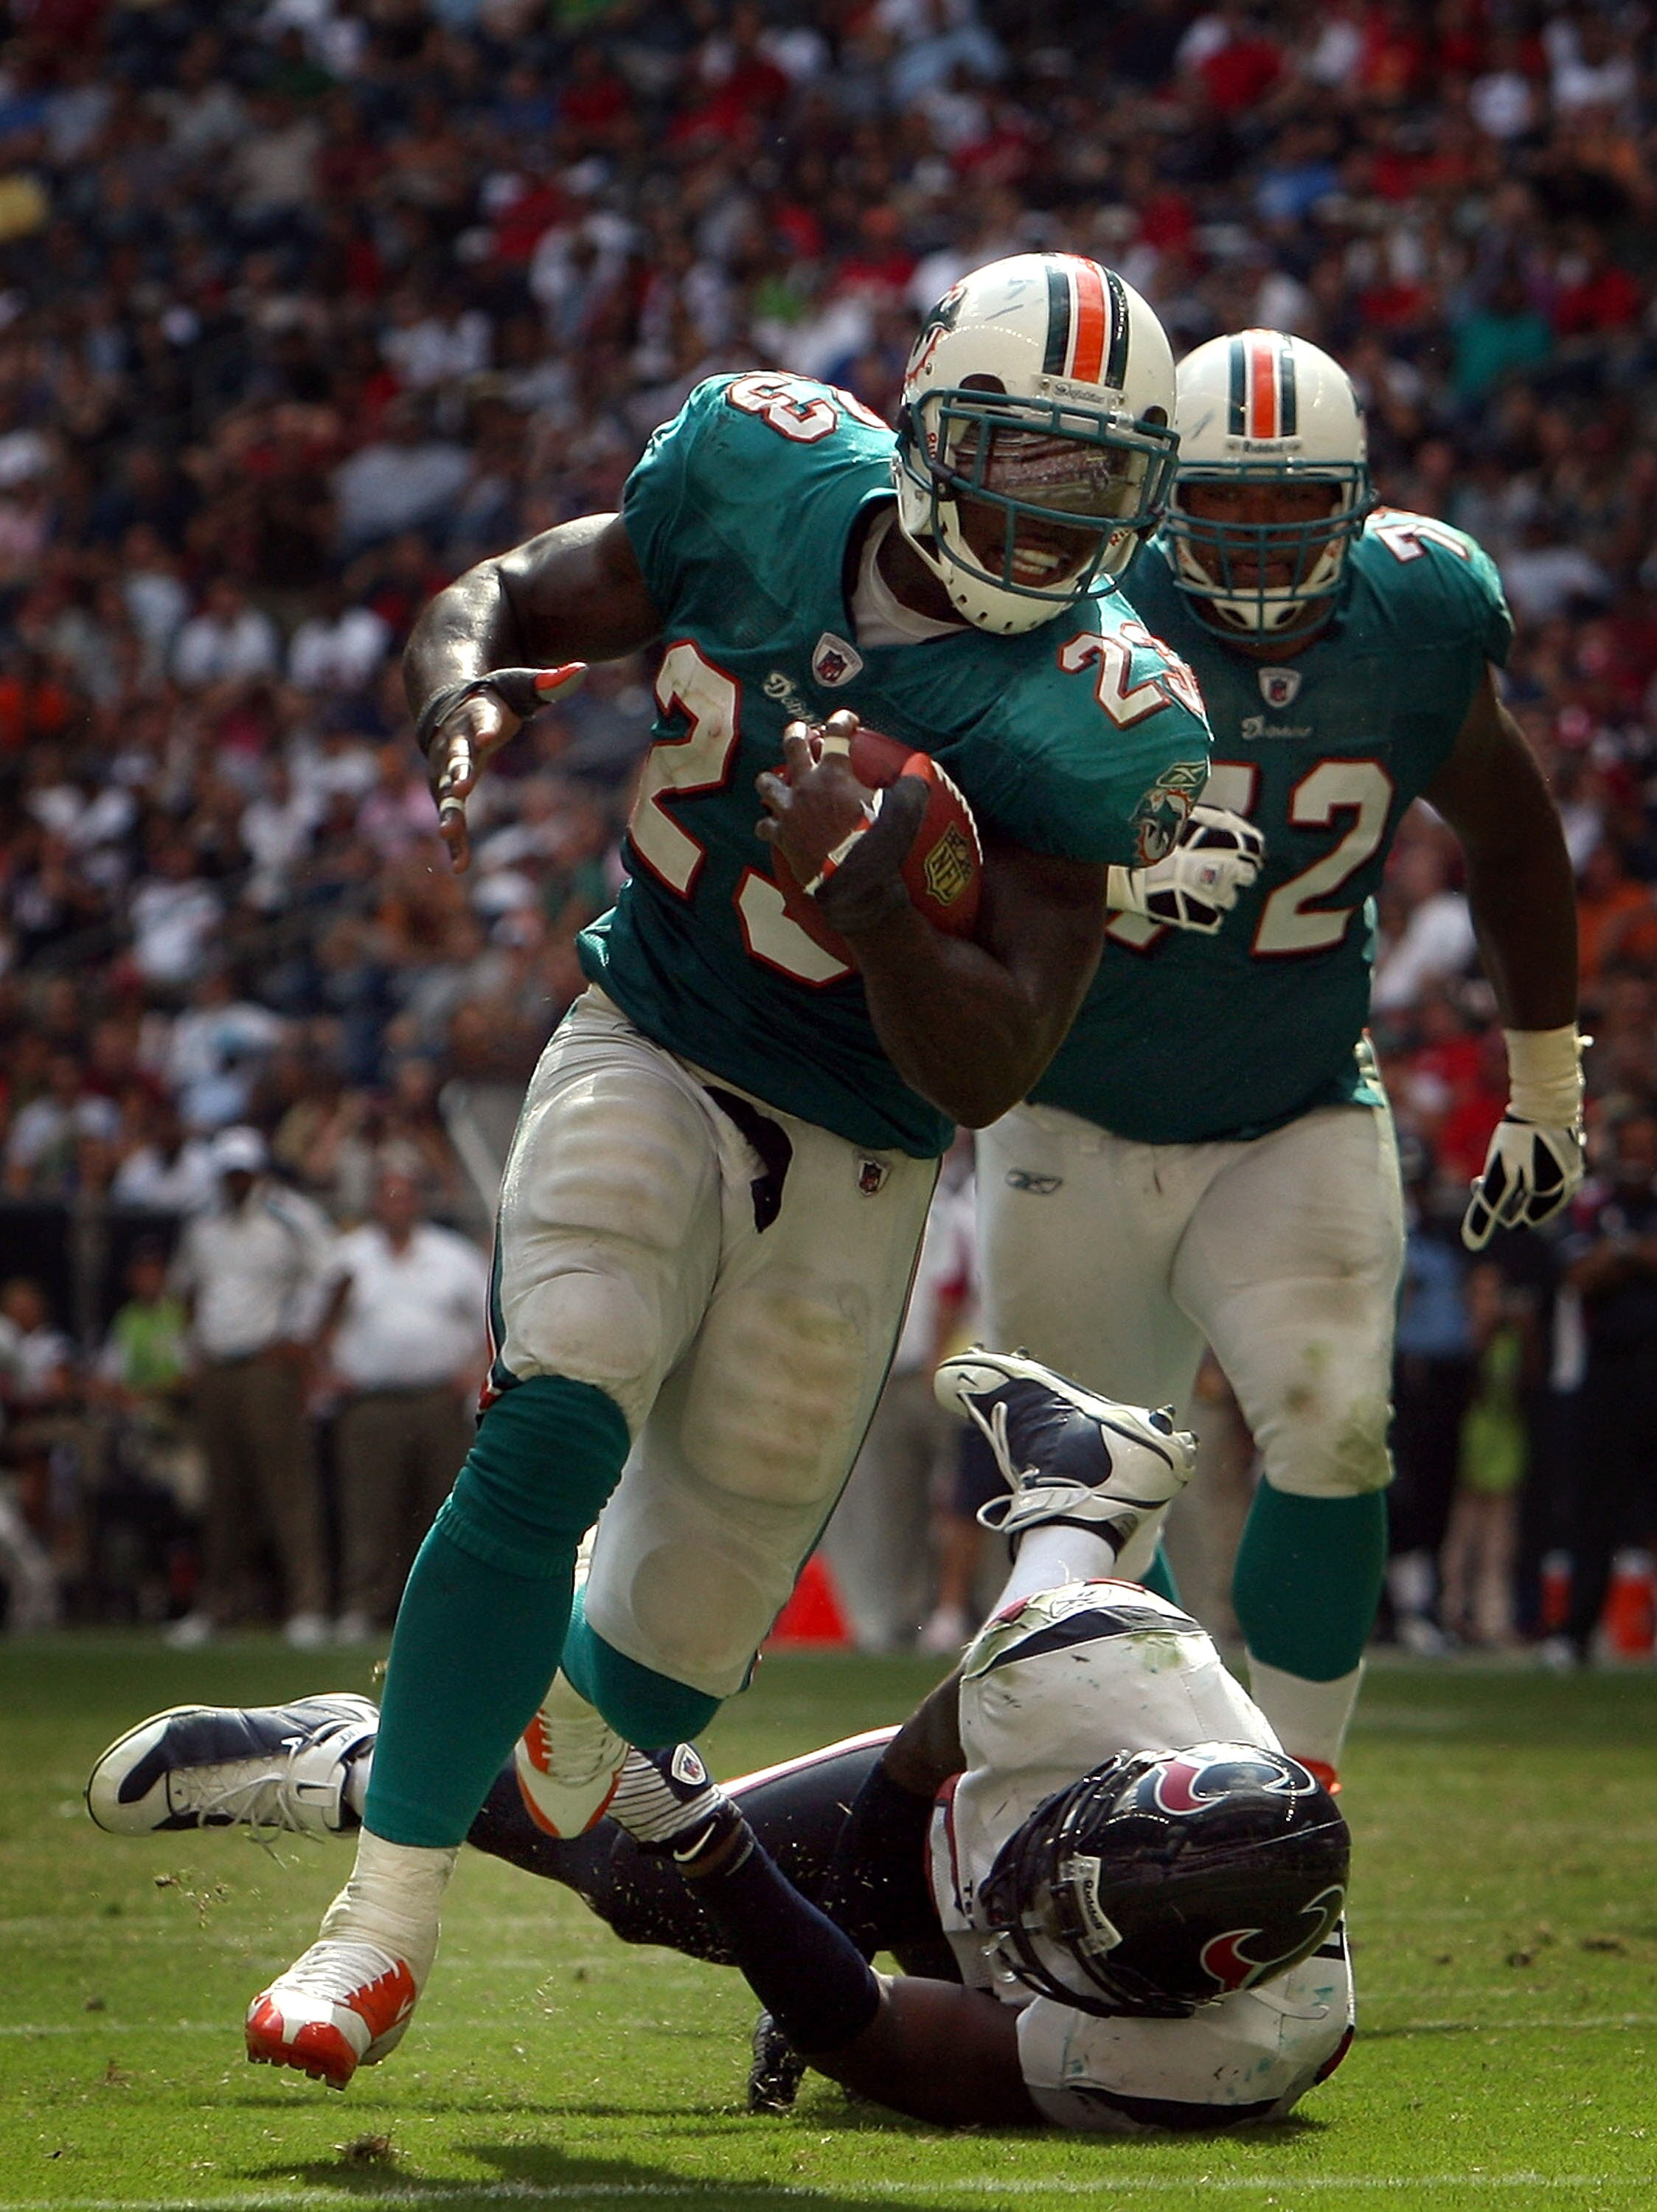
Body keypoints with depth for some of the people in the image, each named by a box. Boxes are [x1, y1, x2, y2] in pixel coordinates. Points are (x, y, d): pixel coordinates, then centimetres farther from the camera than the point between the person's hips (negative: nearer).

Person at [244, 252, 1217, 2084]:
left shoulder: (1092, 720, -18)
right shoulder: (773, 481, -9)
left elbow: (990, 1071, -19)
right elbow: (495, 606, 4)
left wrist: (867, 897, -37)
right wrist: (462, 699, -20)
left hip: (854, 1161, 0)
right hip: (650, 1057, 0)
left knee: (703, 1589, 5)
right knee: (551, 1437, -23)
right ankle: (384, 1917, -19)